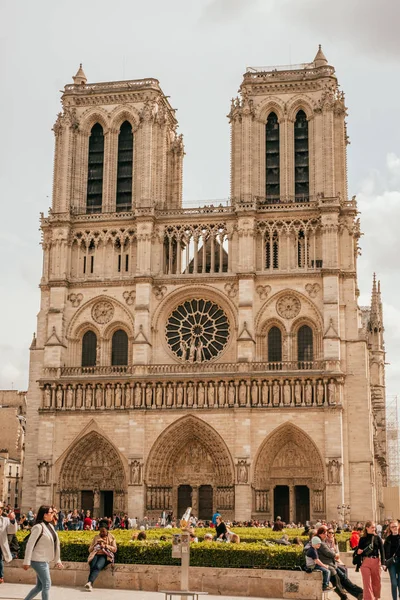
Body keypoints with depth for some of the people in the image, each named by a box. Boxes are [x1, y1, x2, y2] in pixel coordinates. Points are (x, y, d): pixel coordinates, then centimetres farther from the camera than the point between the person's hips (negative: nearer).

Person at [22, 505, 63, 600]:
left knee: (40, 586, 13)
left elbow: (55, 544, 16)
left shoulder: (50, 526, 9)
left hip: (44, 561, 9)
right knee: (47, 584, -5)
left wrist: (57, 560, 17)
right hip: (38, 561, -9)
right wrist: (27, 562, -20)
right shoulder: (39, 527, -17)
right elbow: (30, 545, -18)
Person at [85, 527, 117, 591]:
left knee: (97, 566, -34)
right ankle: (90, 585, -44)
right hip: (95, 555, 2)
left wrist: (106, 546, -8)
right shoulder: (96, 538, 21)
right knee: (93, 567, -32)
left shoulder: (111, 538, 15)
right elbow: (90, 550, 18)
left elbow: (114, 549, 5)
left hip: (105, 556, -2)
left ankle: (90, 582, -51)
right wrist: (96, 544, 0)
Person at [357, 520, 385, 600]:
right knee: (367, 582, -2)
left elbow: (382, 551, 0)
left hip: (376, 561, 1)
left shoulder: (377, 538, 4)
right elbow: (359, 552, 9)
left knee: (376, 581, 9)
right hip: (365, 562, -1)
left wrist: (383, 563, -8)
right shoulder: (362, 539, 4)